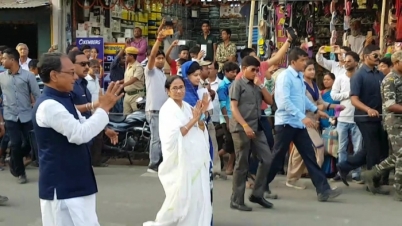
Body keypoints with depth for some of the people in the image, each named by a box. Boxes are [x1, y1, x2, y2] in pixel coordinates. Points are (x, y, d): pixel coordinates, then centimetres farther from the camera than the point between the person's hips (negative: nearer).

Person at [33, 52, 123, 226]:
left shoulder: (62, 100, 12)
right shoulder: (49, 105, -22)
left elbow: (83, 126, 19)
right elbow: (81, 134, -27)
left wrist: (102, 107, 3)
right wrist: (104, 108, -19)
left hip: (73, 182, 10)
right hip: (62, 186, -10)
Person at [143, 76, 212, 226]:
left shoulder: (188, 107, 11)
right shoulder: (167, 109, -8)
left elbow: (201, 133, 11)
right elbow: (174, 135, -20)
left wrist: (200, 116, -6)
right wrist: (193, 120, -17)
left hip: (196, 159, 7)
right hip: (179, 161, -6)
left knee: (198, 198, 6)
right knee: (180, 198, -1)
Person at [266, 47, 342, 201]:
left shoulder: (300, 77, 13)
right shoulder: (285, 76, -14)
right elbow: (284, 101, -24)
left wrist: (316, 110, 26)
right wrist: (303, 117, -28)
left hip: (299, 124, 8)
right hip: (286, 123, -8)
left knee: (310, 156, 3)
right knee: (277, 157, 1)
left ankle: (323, 190, 3)